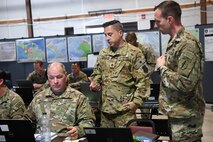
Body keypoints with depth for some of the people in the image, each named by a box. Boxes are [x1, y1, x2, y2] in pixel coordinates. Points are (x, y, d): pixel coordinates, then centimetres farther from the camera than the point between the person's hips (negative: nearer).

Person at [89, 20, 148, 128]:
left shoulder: (134, 53, -5)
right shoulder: (102, 53, 12)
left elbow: (141, 81, -7)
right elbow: (96, 74, 19)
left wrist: (137, 101, -14)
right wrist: (95, 83, -2)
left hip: (125, 108, -5)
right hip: (105, 107, 5)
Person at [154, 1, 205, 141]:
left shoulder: (188, 44, -21)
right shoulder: (174, 42, 9)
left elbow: (185, 84, -26)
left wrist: (162, 67, -15)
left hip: (185, 116, -9)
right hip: (176, 112, 9)